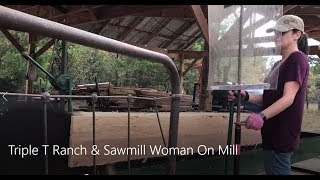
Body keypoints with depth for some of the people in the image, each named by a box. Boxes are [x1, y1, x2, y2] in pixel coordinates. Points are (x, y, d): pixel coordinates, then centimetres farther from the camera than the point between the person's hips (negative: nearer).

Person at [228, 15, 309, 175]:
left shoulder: (297, 59, -10)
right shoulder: (279, 64, 18)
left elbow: (288, 98, -21)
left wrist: (262, 116, -35)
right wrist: (245, 96, 0)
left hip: (282, 135, -9)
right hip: (272, 132, 9)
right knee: (272, 169, 17)